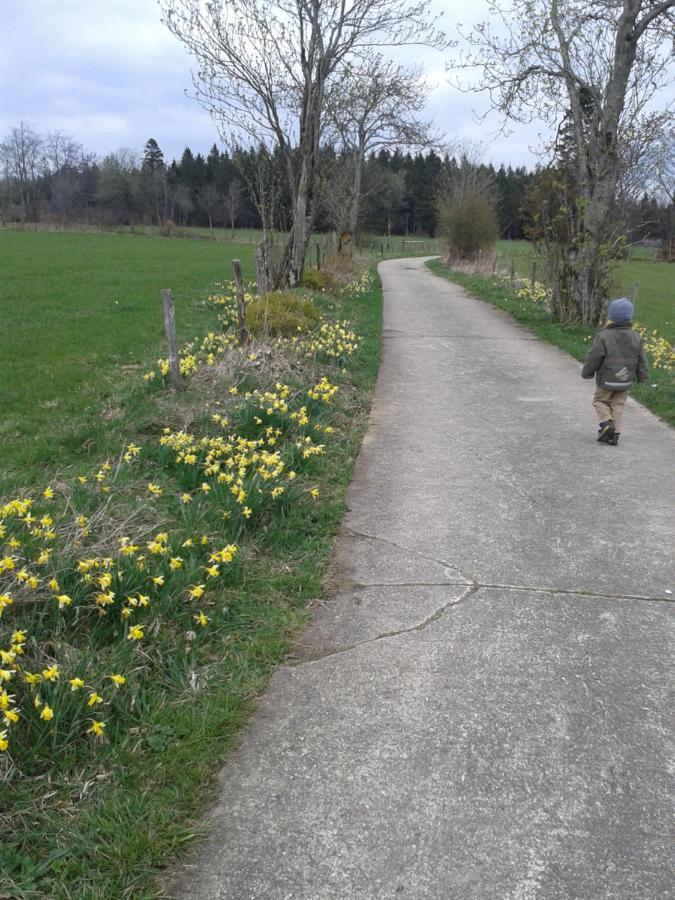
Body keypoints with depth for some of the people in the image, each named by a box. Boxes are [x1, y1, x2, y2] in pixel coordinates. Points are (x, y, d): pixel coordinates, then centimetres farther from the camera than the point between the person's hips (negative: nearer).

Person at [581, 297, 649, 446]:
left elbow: (593, 358, -12)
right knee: (618, 406, 14)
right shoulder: (636, 338, -4)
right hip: (626, 382, 4)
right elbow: (641, 361, 4)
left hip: (606, 381, -4)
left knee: (600, 401, 16)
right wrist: (643, 376, 17)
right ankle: (615, 434, 10)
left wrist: (587, 373, 4)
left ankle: (605, 422, -6)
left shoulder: (604, 336, -19)